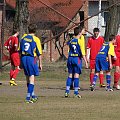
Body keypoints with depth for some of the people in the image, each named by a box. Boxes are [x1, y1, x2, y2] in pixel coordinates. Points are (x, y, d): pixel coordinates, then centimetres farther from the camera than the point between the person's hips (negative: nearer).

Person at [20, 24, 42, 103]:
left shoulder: (23, 37, 7)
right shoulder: (36, 39, -7)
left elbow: (20, 50, 12)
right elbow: (39, 53, -7)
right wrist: (40, 64, 0)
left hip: (23, 58, 6)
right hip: (31, 58, -6)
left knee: (28, 78, 17)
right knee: (32, 78, -3)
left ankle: (32, 95, 31)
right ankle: (28, 97, -10)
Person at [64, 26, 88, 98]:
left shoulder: (71, 41, 11)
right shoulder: (80, 41, -7)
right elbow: (82, 53, -11)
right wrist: (86, 62, -9)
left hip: (70, 58, 5)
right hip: (77, 58, -5)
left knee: (70, 75, 8)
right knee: (76, 75, -3)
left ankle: (67, 91, 5)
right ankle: (76, 92, -2)